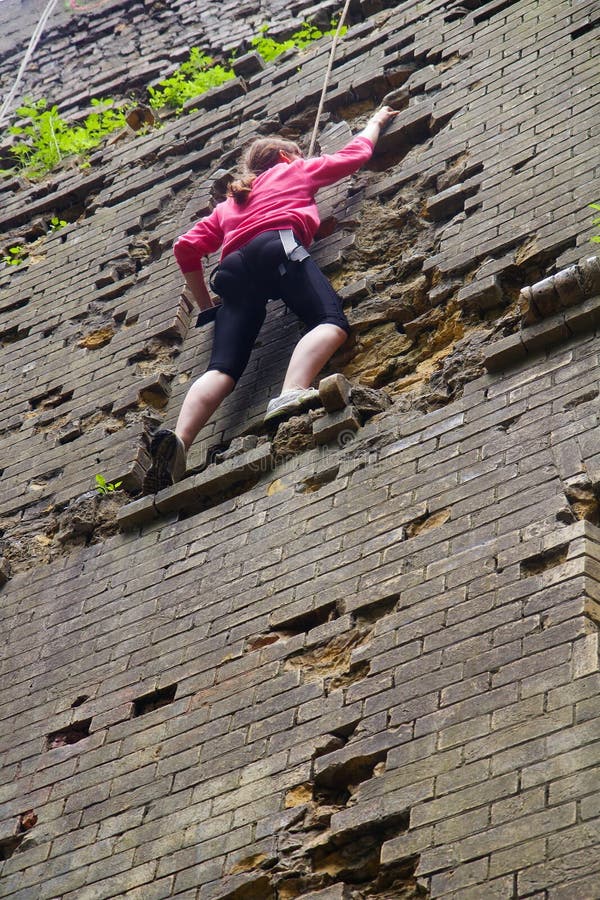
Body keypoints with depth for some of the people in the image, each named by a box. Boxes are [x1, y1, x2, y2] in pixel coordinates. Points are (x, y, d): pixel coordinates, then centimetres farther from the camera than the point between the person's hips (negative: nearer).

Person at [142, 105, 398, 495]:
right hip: (279, 246, -4)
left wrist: (206, 304, 34)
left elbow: (186, 247, 28)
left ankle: (178, 440, -38)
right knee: (332, 322, -20)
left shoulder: (228, 205, 40)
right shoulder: (296, 170, 32)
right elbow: (357, 153, 43)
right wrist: (376, 121, 62)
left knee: (222, 369, -12)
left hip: (235, 268, 4)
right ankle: (291, 394, -51)